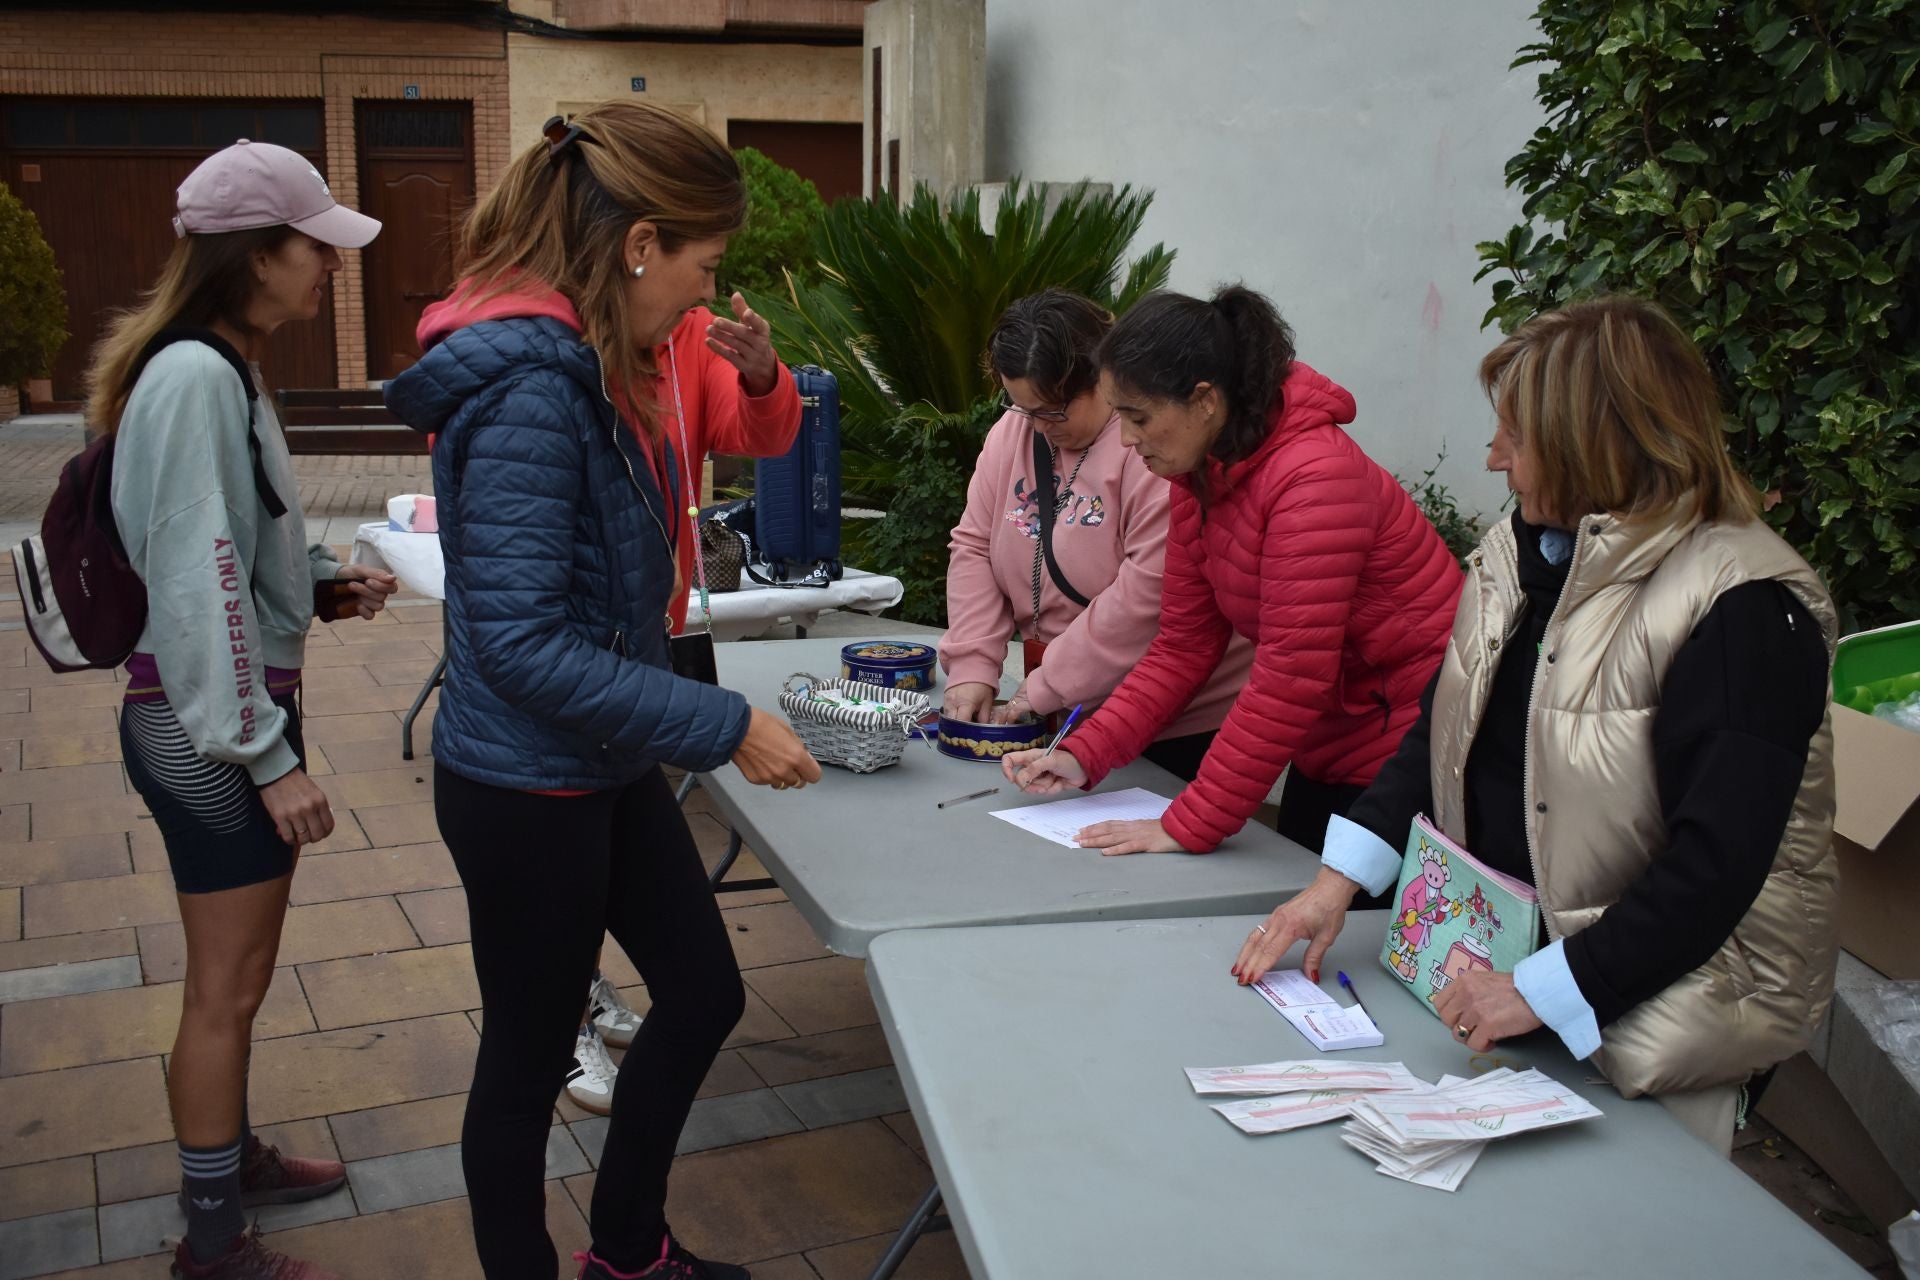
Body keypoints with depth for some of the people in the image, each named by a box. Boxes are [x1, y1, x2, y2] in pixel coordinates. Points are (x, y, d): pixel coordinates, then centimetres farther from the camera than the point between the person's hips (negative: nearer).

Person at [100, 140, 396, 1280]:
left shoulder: (228, 372, 10)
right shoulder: (195, 379, -20)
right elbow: (196, 581, -23)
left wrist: (326, 579, 6)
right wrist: (267, 753, -21)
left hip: (240, 704, 9)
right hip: (205, 724, -9)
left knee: (239, 972, 21)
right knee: (229, 985, 3)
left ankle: (233, 1156, 39)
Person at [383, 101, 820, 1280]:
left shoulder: (584, 363, 5)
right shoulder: (527, 386, -25)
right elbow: (520, 644, -29)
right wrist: (725, 727, -26)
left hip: (607, 770, 10)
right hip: (527, 786, -10)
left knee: (704, 994, 20)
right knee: (530, 1055, 10)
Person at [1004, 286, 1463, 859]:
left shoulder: (1313, 478, -27)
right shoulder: (1198, 474, 0)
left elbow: (1290, 676, -29)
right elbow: (1182, 648, 3)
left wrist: (1190, 825, -26)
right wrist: (1083, 756, -7)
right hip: (1327, 750, 8)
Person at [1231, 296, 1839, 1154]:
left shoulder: (1744, 609, -19)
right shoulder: (1522, 552, 6)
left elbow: (1717, 863, -24)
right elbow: (1442, 731, 9)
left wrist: (1543, 990, -26)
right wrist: (1338, 881, -3)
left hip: (1651, 1004, -6)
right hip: (1501, 952, 6)